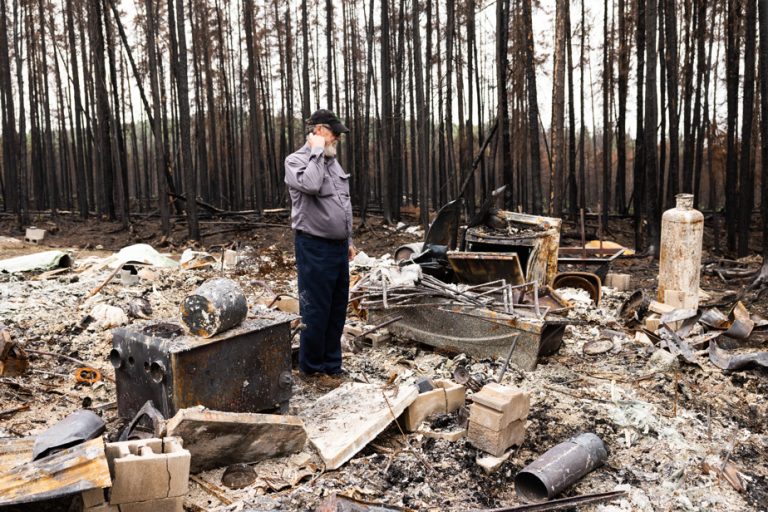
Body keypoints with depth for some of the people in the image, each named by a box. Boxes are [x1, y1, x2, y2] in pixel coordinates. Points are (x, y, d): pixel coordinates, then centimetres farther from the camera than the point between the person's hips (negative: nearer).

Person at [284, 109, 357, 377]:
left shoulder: (333, 161, 16)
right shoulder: (296, 160, -7)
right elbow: (310, 185, -30)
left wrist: (348, 239, 20)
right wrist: (317, 151, -17)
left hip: (338, 246, 8)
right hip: (315, 247, -8)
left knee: (337, 309, 12)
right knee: (316, 310, -1)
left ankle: (332, 364, 24)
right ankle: (311, 368, 13)